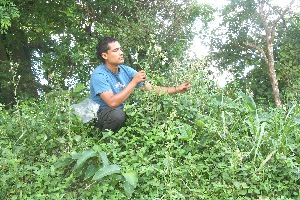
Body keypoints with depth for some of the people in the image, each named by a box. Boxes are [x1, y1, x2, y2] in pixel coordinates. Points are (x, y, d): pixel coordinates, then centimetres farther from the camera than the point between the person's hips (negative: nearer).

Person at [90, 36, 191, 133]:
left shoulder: (126, 70, -1)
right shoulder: (99, 74, -20)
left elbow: (151, 89, -1)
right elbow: (112, 102, -32)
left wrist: (177, 89, -12)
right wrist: (134, 82, -28)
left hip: (121, 112, 7)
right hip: (99, 117, -6)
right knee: (117, 113, -36)